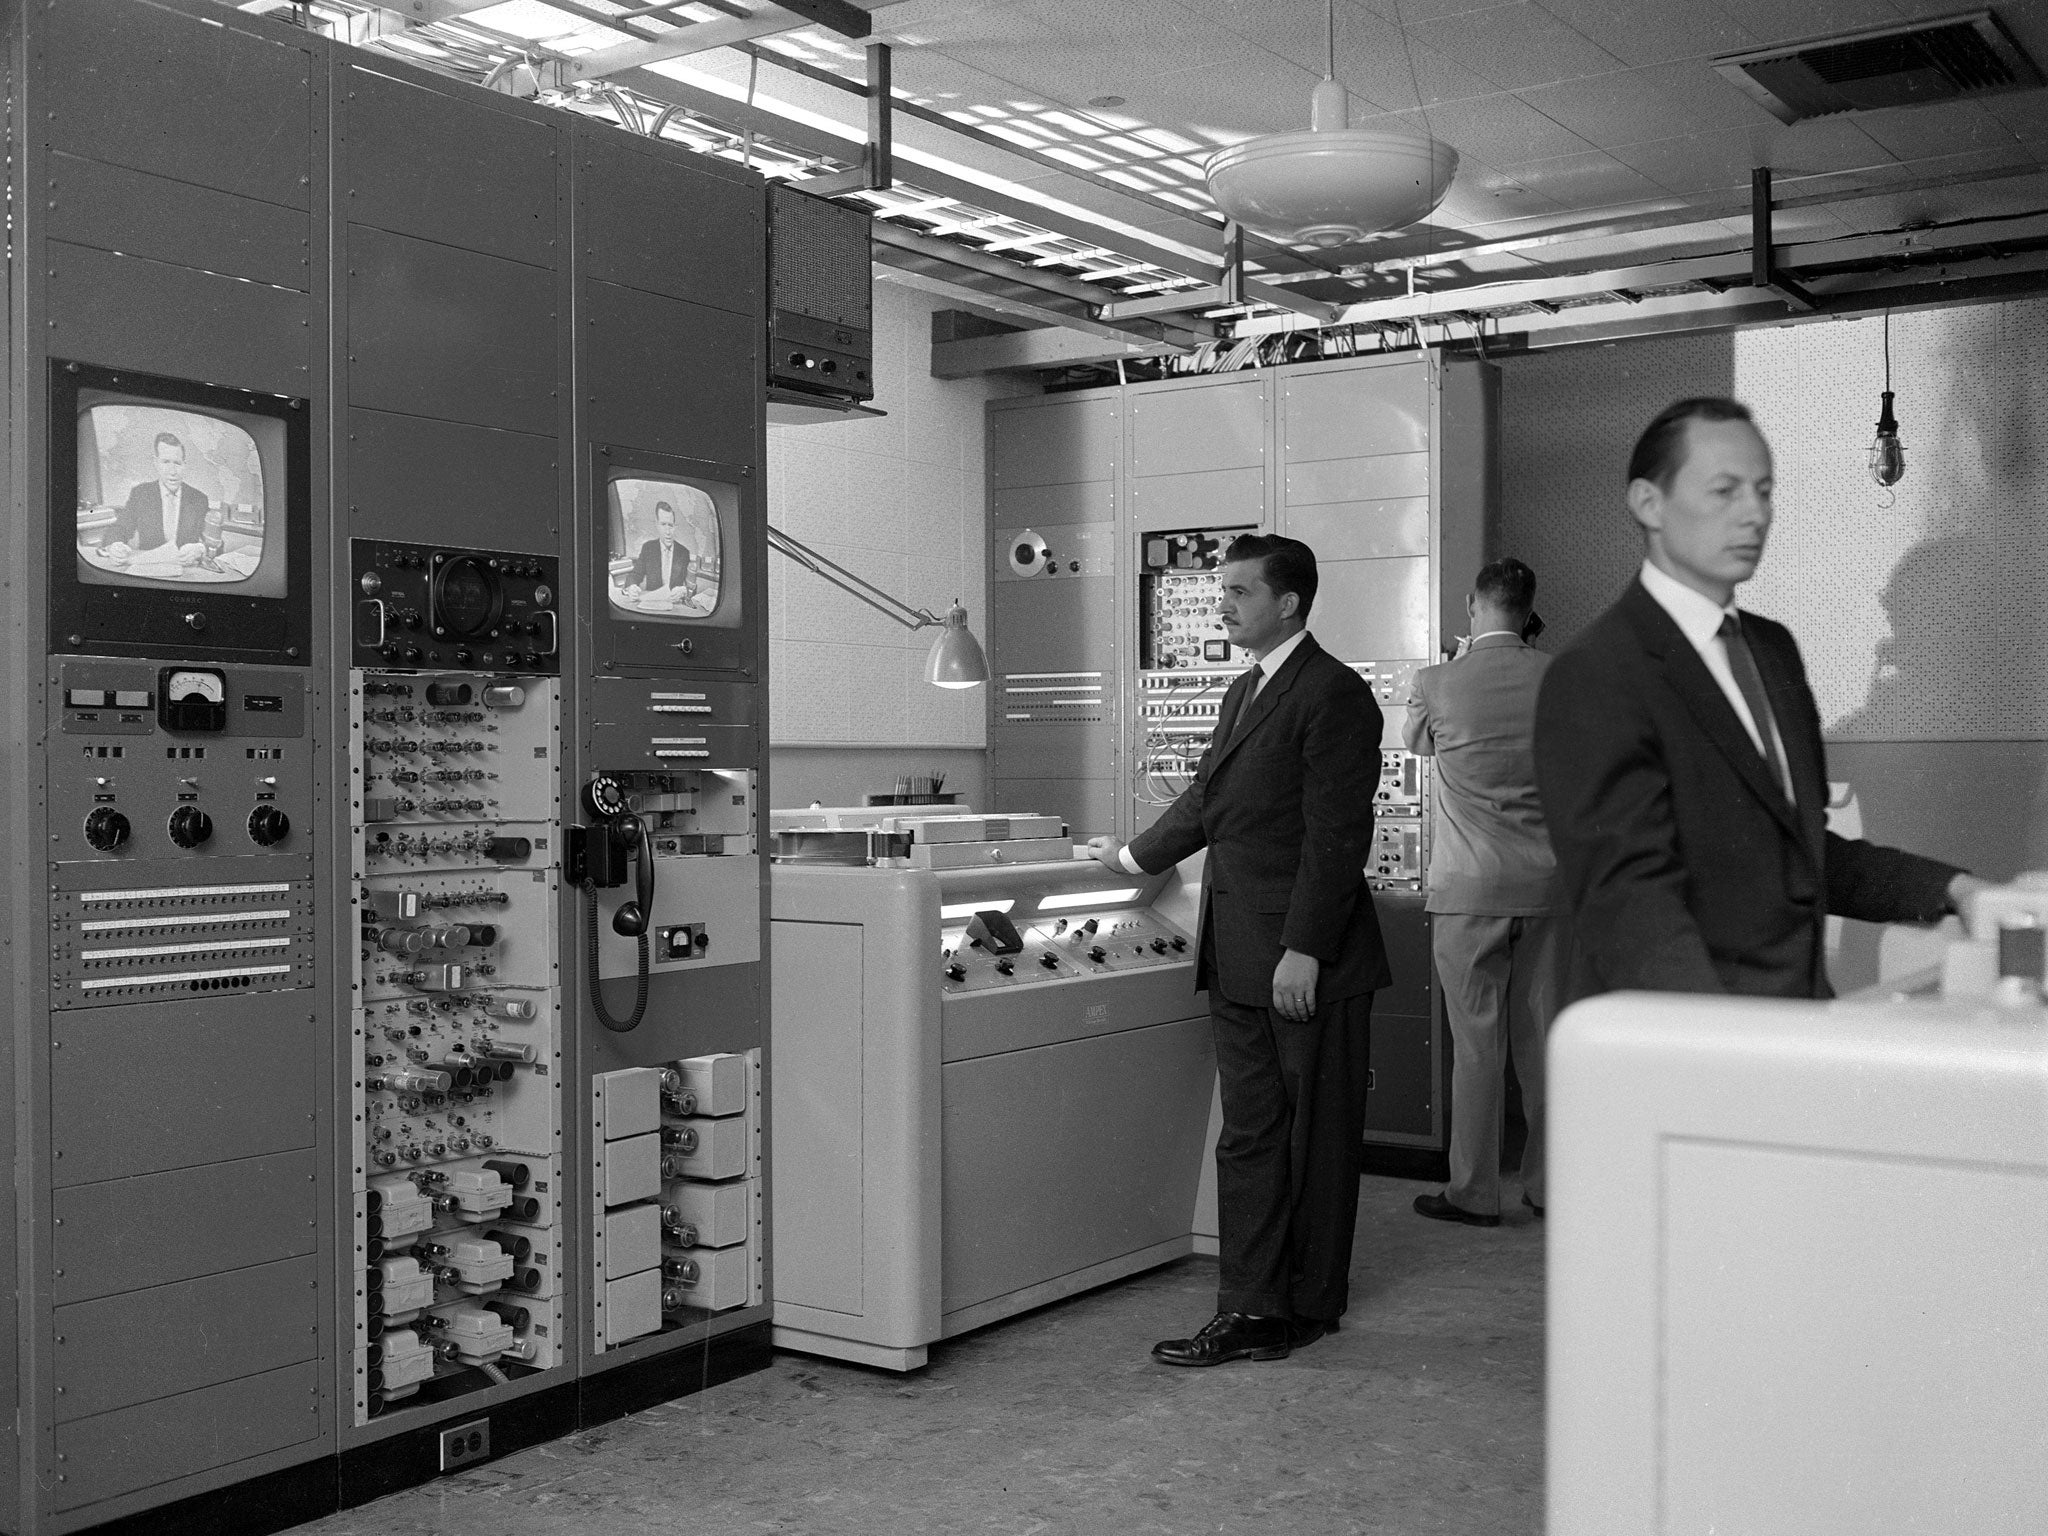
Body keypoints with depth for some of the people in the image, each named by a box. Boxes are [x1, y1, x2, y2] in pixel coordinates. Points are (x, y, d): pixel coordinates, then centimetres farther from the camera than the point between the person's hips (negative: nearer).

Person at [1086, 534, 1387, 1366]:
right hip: (1239, 960, 9)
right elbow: (1206, 800, 29)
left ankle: (1309, 1306, 16)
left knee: (1315, 1142, 5)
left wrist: (1304, 950, -20)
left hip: (1308, 962, -9)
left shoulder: (1333, 695, -11)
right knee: (1248, 1139, 9)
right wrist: (1134, 855, 34)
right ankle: (1250, 1309, 14)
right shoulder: (1242, 694, 17)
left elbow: (1336, 835, -17)